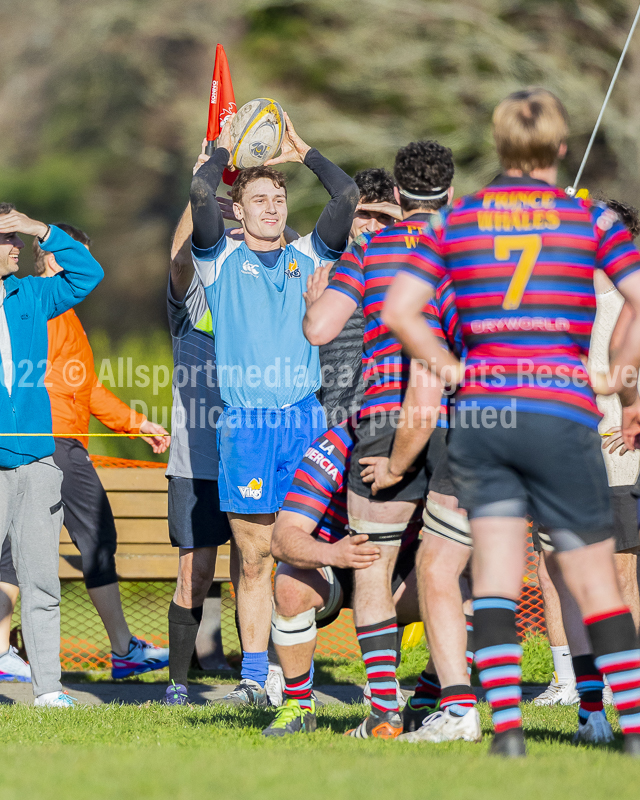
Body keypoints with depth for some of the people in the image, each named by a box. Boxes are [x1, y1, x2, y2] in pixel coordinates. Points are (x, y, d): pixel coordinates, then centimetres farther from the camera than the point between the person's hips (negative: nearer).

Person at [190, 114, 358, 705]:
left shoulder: (308, 257, 14)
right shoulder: (222, 262, 7)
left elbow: (348, 196, 5)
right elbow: (201, 195, -7)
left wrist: (304, 153, 14)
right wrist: (223, 152, 9)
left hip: (305, 418, 2)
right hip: (245, 423, -2)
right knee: (254, 557, -1)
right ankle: (253, 678, 3)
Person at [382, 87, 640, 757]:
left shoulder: (458, 220, 7)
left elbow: (398, 310, 1)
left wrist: (456, 373, 6)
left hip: (480, 409, 2)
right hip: (561, 412, -2)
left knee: (494, 574, 4)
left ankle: (506, 726, -5)